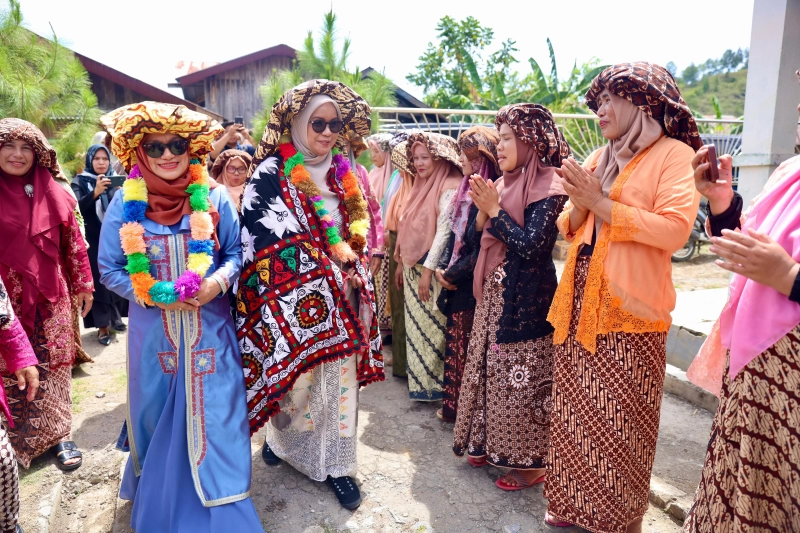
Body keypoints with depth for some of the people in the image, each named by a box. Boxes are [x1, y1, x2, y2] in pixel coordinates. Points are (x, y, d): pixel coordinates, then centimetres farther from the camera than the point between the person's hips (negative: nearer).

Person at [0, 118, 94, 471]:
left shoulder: (54, 193, 3)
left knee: (53, 368, 10)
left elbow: (73, 242, 8)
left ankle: (58, 435, 24)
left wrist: (83, 284, 10)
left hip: (51, 295, 2)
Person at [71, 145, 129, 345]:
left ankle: (115, 316, 22)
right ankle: (103, 325, 2)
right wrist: (95, 193, -31)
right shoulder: (80, 181, 1)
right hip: (93, 240, -3)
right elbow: (76, 207, -15)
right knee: (99, 280, -3)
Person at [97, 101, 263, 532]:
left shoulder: (214, 197, -4)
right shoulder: (126, 202, -5)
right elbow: (109, 269, -1)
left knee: (213, 414, 6)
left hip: (210, 329, 0)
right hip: (154, 330, 1)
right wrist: (157, 295, -15)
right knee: (159, 414, 17)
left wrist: (219, 280, -17)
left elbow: (236, 251, 3)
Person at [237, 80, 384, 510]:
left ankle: (337, 464, 20)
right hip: (293, 296, -4)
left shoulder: (343, 172, 10)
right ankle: (281, 437, 34)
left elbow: (360, 225, 17)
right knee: (297, 373, 5)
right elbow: (267, 238, -14)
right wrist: (329, 254, -13)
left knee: (339, 375, 7)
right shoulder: (272, 172, -7)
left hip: (339, 295, 5)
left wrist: (350, 255, -2)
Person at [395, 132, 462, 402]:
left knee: (432, 326, -1)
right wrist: (402, 262, 17)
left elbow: (444, 232, -18)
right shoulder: (422, 185, 15)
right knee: (416, 325, 14)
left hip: (432, 268, -9)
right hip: (413, 266, 9)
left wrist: (428, 269, -19)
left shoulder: (449, 188, -13)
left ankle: (434, 384, 12)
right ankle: (418, 379, 26)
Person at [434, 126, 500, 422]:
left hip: (474, 286, -9)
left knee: (469, 349, 4)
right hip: (456, 285, 9)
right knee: (455, 346, 16)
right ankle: (453, 406, 29)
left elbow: (481, 249, -20)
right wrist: (442, 268, 2)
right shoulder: (467, 192, 10)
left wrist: (452, 273, -12)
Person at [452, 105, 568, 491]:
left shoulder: (547, 187, -11)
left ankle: (530, 461, 15)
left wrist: (494, 210, -15)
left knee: (521, 378, -1)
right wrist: (483, 212, -6)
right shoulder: (507, 185, 11)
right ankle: (491, 444, 31)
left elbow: (532, 246, -22)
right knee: (491, 371, 15)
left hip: (526, 298, -8)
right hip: (494, 293, 8)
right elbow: (477, 240, 11)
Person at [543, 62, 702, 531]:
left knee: (620, 419, 3)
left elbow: (676, 228, -18)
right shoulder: (600, 158, 15)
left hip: (629, 308, -6)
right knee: (577, 411, 12)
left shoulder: (675, 154, -5)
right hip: (581, 301, 6)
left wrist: (601, 203, -15)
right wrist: (578, 205, -6)